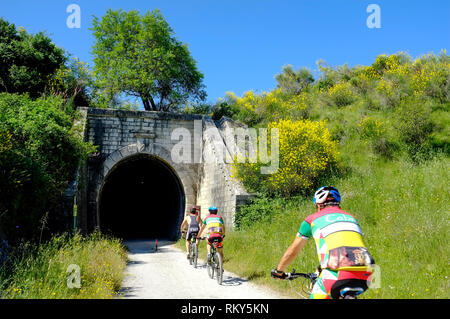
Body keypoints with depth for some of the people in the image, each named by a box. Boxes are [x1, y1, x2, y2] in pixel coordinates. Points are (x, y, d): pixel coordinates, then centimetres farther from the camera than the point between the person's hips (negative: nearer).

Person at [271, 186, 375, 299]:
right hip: (364, 275, 5)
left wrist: (279, 271, 44)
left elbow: (293, 251, 27)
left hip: (338, 273, -5)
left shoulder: (312, 219, 18)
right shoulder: (351, 218, 29)